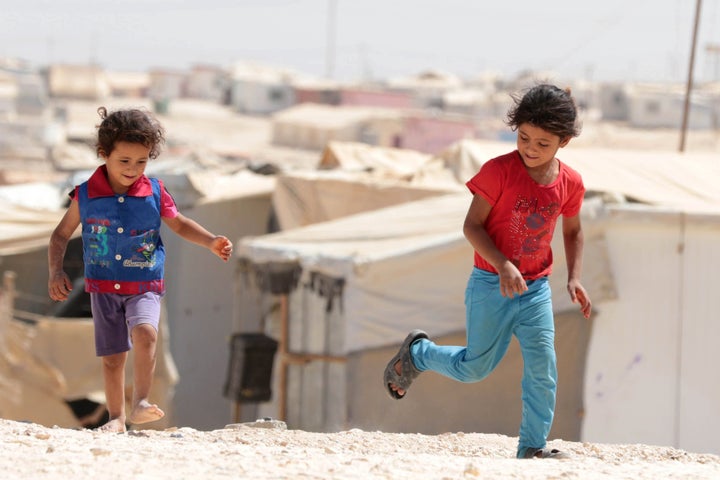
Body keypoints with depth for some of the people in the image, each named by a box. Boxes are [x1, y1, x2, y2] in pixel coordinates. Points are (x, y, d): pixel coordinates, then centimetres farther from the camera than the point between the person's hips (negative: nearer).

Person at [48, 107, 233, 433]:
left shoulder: (154, 194, -3)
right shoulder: (85, 196, -5)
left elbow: (180, 224, 11)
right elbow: (61, 235, 7)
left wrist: (212, 242, -3)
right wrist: (55, 272, -5)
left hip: (145, 287, -1)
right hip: (103, 289, 1)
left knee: (145, 332, -28)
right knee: (112, 356, 5)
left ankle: (140, 404, -26)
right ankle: (116, 418, 20)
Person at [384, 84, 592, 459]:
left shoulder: (570, 183, -2)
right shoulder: (500, 171, -16)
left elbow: (572, 232, 16)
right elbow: (472, 225, -14)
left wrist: (574, 278, 3)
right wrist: (503, 265, -27)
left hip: (536, 288, 3)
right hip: (490, 286, -3)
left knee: (543, 368, -5)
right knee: (475, 368, 7)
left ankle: (532, 446, 5)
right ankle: (417, 353, 34)